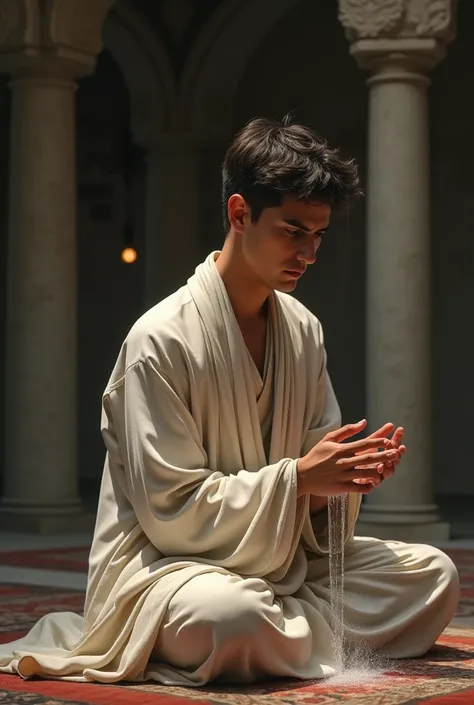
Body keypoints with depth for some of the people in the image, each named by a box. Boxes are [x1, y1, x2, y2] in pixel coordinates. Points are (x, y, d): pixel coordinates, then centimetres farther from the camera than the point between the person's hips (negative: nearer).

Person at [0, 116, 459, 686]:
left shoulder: (304, 330, 5)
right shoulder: (162, 339, -17)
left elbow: (315, 455, 12)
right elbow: (170, 509, -18)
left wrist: (348, 472, -12)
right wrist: (297, 477, -22)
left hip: (278, 559, 8)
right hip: (163, 566, -8)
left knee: (432, 575, -5)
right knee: (236, 616, -41)